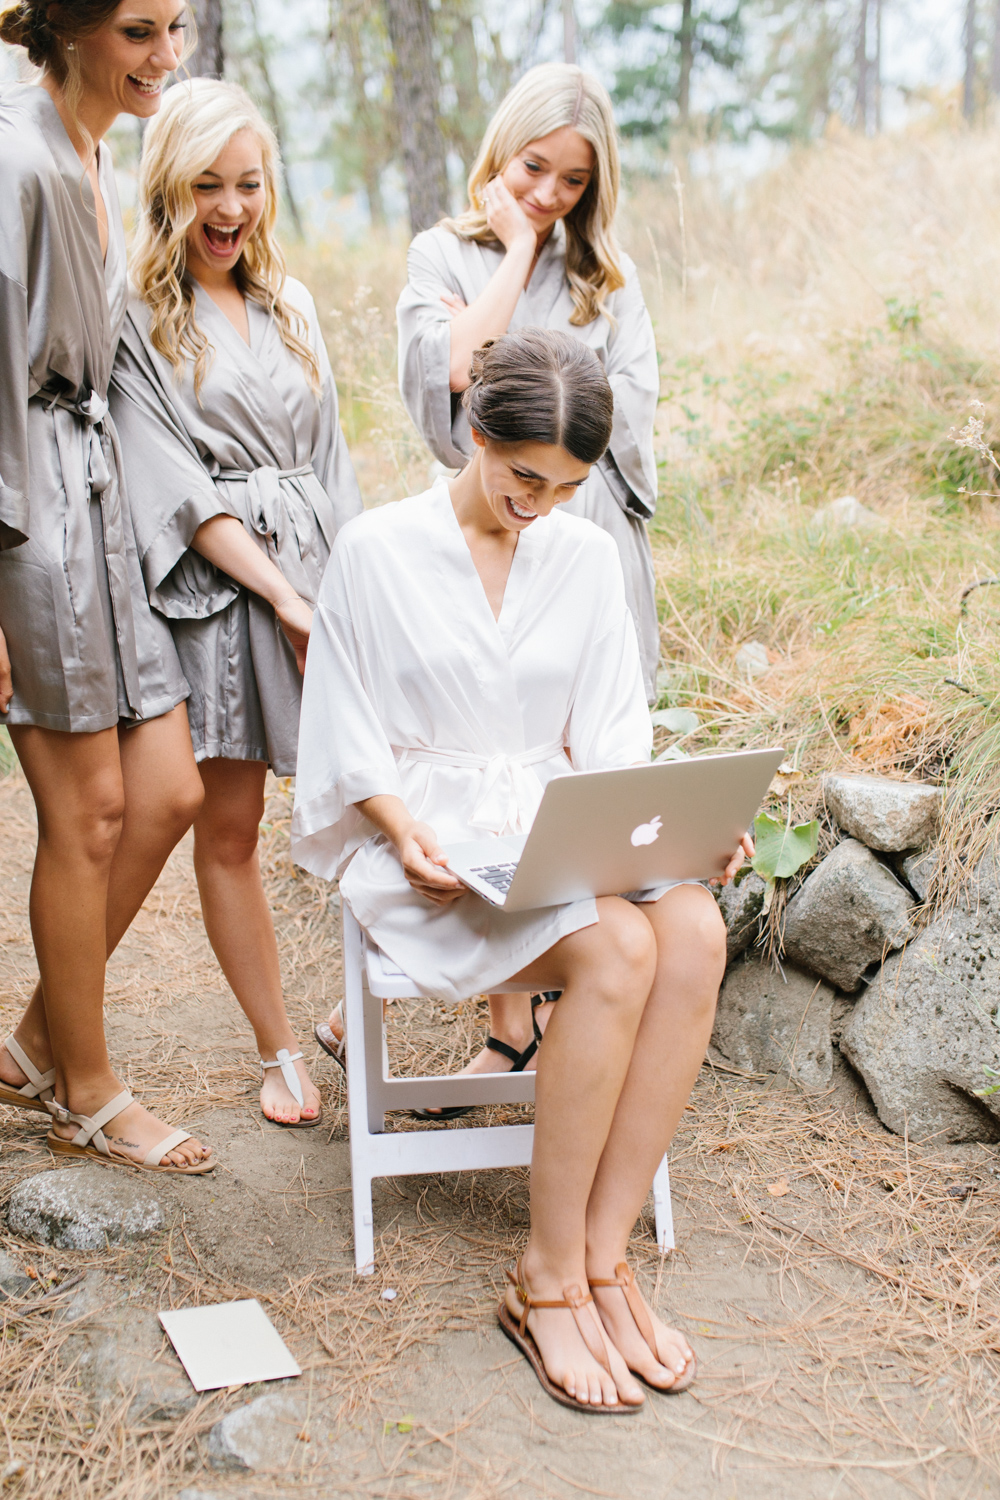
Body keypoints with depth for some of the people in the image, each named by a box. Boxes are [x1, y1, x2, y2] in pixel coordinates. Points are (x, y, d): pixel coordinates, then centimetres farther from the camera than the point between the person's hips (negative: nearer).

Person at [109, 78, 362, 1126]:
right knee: (228, 824, 3)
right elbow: (176, 486, -9)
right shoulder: (137, 318, -2)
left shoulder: (290, 305, 17)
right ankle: (278, 1051, 16)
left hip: (323, 575, 5)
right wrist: (287, 600, -13)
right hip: (218, 587, -4)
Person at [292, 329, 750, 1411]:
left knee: (697, 933, -27)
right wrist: (407, 832, -18)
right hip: (425, 843, -4)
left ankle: (599, 1256, -19)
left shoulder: (587, 557, 11)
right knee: (617, 950, -31)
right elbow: (348, 740, -1)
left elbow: (611, 740, 12)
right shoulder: (377, 549, -3)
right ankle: (549, 1277, -17)